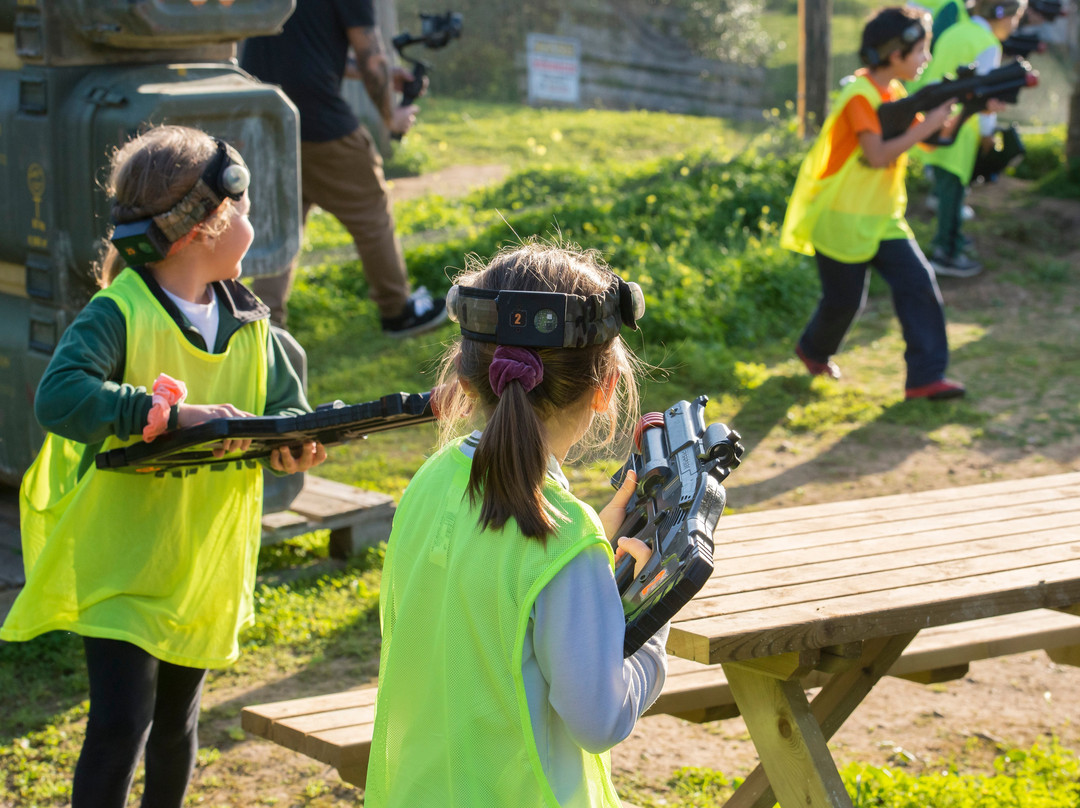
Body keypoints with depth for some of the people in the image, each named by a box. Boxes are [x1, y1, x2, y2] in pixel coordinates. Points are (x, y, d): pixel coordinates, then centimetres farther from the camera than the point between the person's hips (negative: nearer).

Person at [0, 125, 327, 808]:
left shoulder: (250, 323, 3)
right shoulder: (118, 314, -18)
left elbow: (284, 400, 11)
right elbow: (58, 397, -32)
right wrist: (174, 412, -38)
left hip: (203, 566, 6)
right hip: (119, 565, -6)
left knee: (177, 720, 19)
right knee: (122, 720, -14)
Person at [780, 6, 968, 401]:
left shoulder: (894, 93, 7)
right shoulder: (860, 95, -20)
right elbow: (878, 155, -29)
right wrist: (927, 125, -26)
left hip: (882, 219, 7)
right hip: (842, 221, -7)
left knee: (919, 282, -6)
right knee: (844, 300, 5)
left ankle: (926, 376, -5)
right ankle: (814, 349, 36)